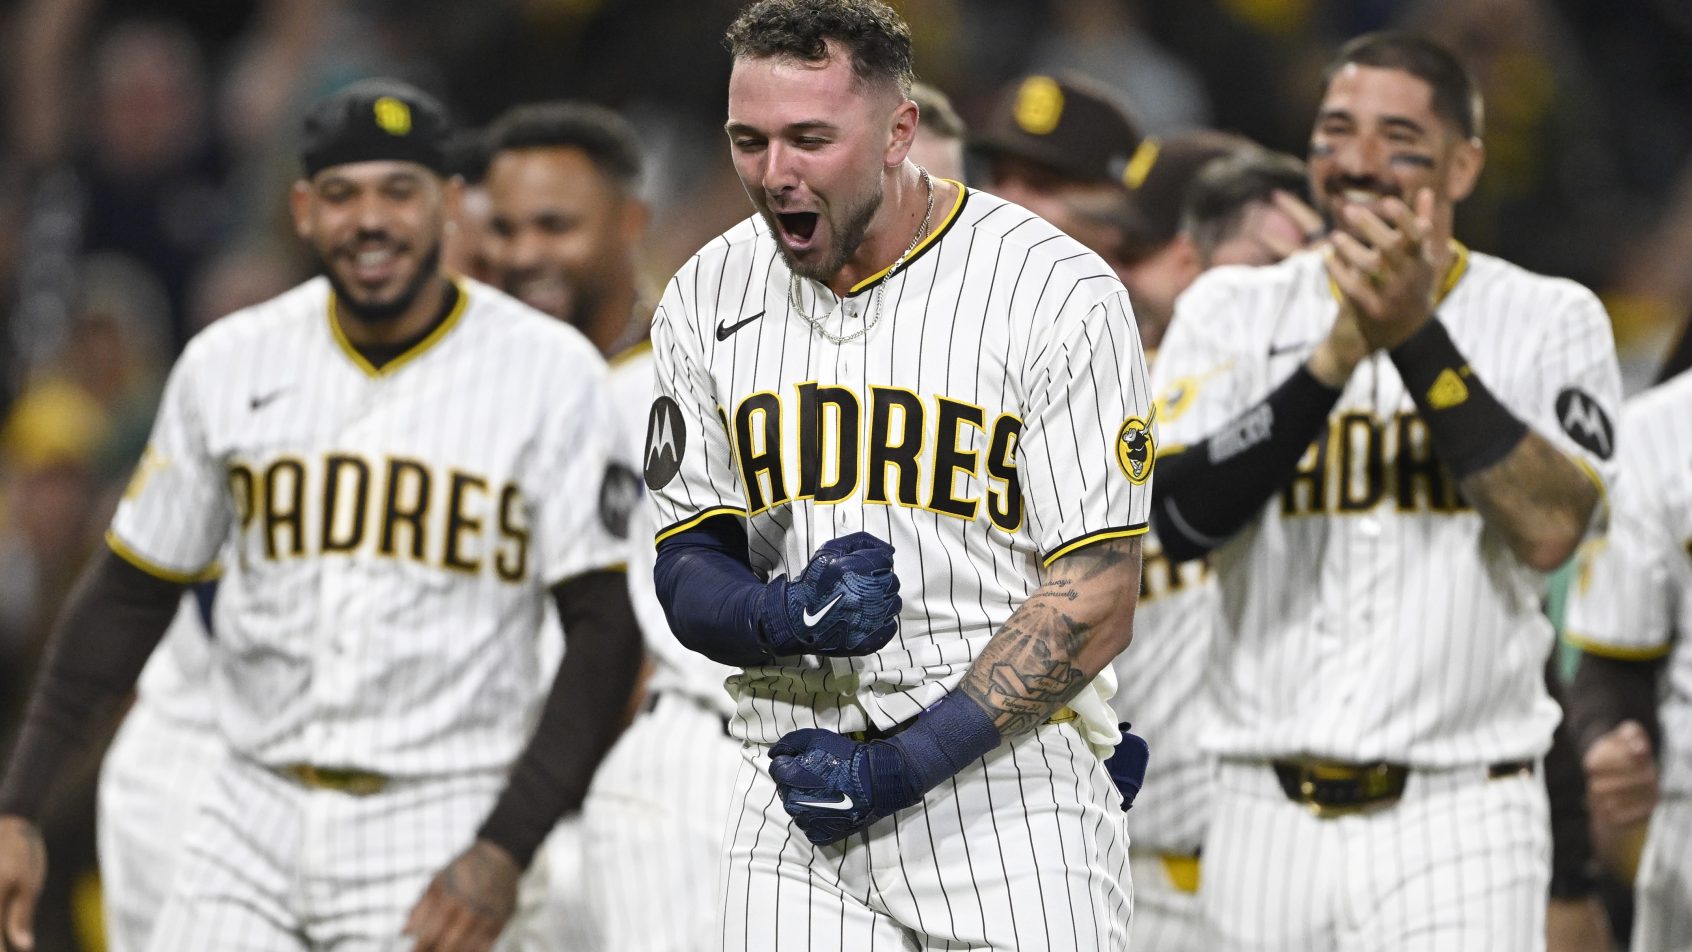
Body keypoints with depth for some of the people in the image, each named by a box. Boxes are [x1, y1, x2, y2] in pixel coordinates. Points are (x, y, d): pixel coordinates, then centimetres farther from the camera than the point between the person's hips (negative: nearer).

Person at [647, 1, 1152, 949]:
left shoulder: (1057, 293, -9)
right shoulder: (708, 300, 6)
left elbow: (1096, 606, -11)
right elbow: (687, 574, 10)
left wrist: (898, 769, -16)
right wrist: (785, 617, -14)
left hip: (1009, 775, -3)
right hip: (796, 771, 3)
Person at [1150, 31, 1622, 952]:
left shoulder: (1547, 319, 4)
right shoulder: (1234, 312, 8)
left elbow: (1549, 530, -13)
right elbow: (1180, 519, -8)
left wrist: (1418, 337, -16)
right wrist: (1340, 352, -16)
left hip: (1456, 824, -2)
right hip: (1267, 813, 2)